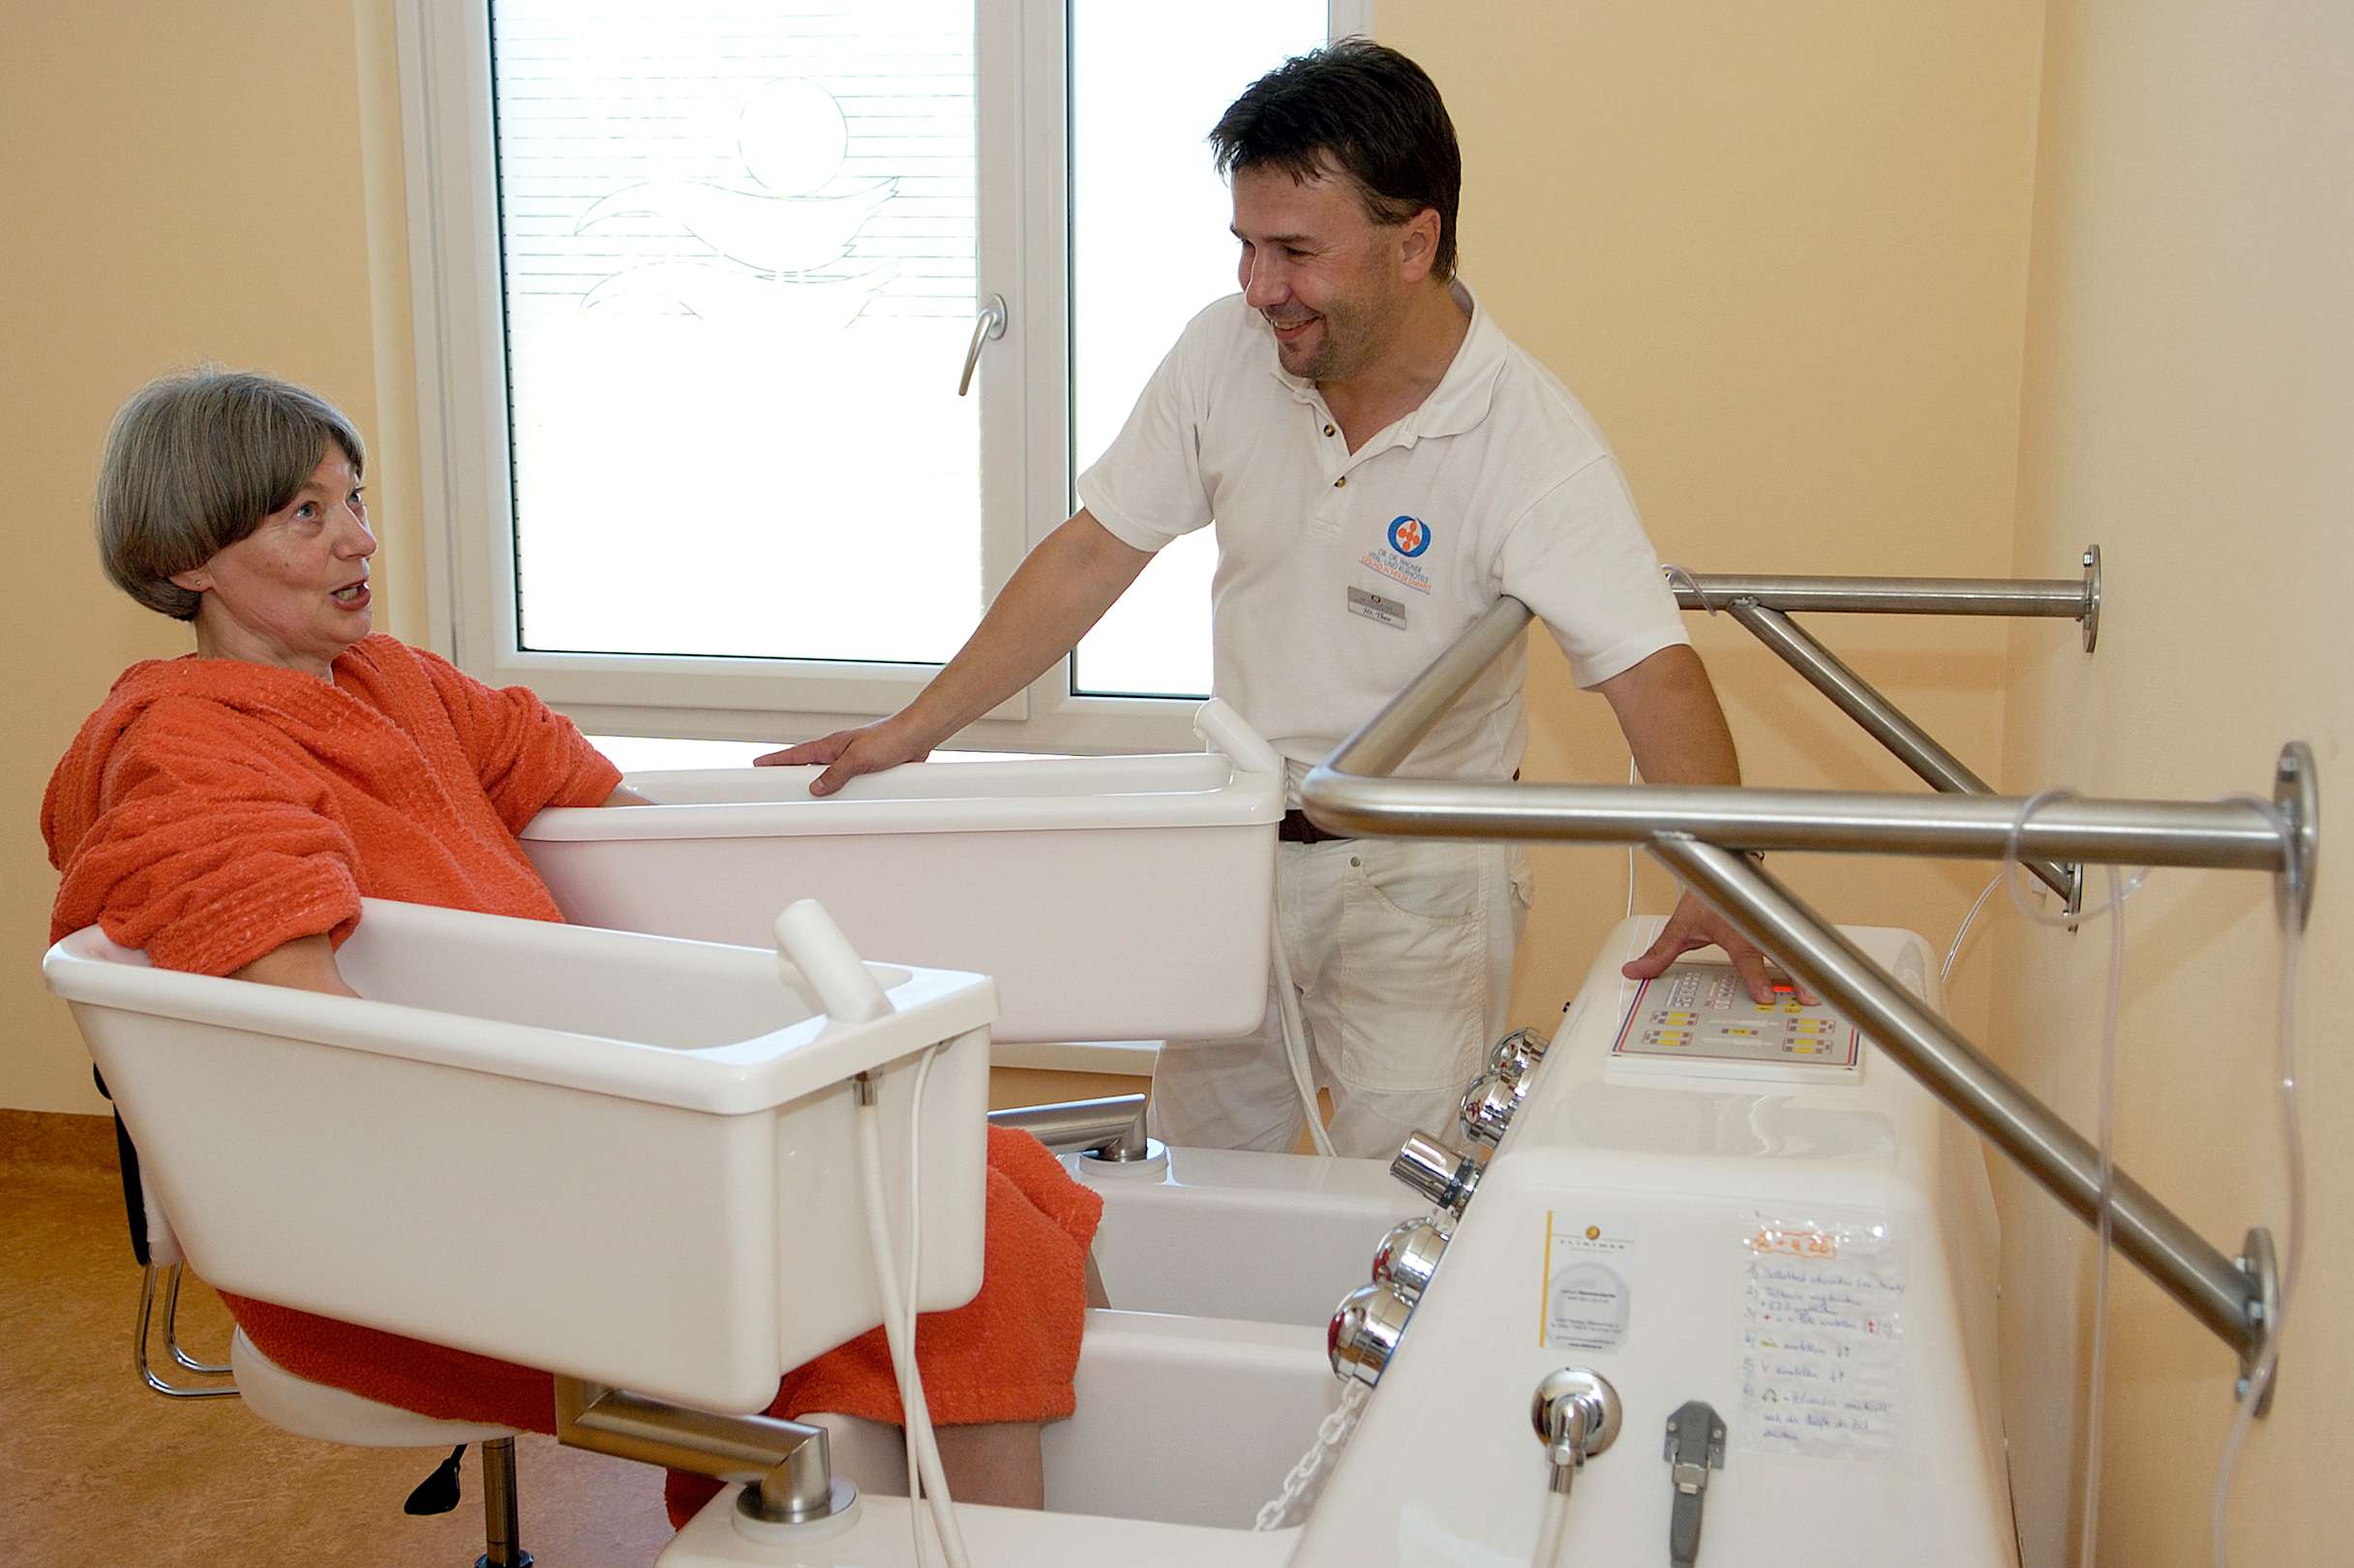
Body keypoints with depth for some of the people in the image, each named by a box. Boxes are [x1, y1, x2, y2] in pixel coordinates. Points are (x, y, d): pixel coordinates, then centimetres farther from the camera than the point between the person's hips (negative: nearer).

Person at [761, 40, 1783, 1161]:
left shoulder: (1529, 437, -21)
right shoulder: (1225, 354, -9)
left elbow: (1653, 672, -27)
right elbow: (1094, 557, -1)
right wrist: (914, 730, -1)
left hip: (1422, 871, -4)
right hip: (1241, 845, 4)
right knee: (1191, 1186, 17)